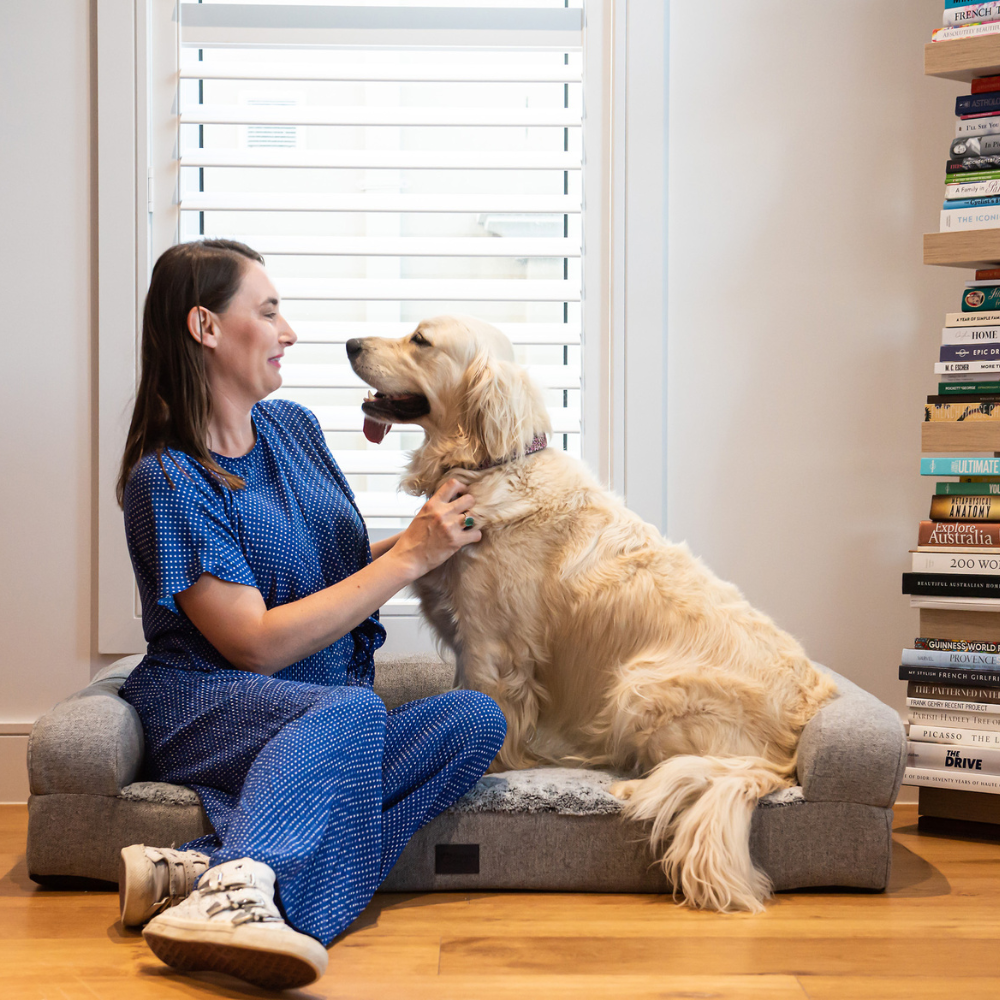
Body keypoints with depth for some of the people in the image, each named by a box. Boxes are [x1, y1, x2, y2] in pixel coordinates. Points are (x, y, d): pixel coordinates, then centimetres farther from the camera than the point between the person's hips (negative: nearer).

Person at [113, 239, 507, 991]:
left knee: (476, 720, -23)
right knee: (348, 710, -37)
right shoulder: (167, 479, -9)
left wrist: (444, 534, 6)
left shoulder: (294, 426, 13)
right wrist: (410, 556, -13)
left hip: (334, 713, 7)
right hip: (204, 705, -7)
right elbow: (256, 645, -16)